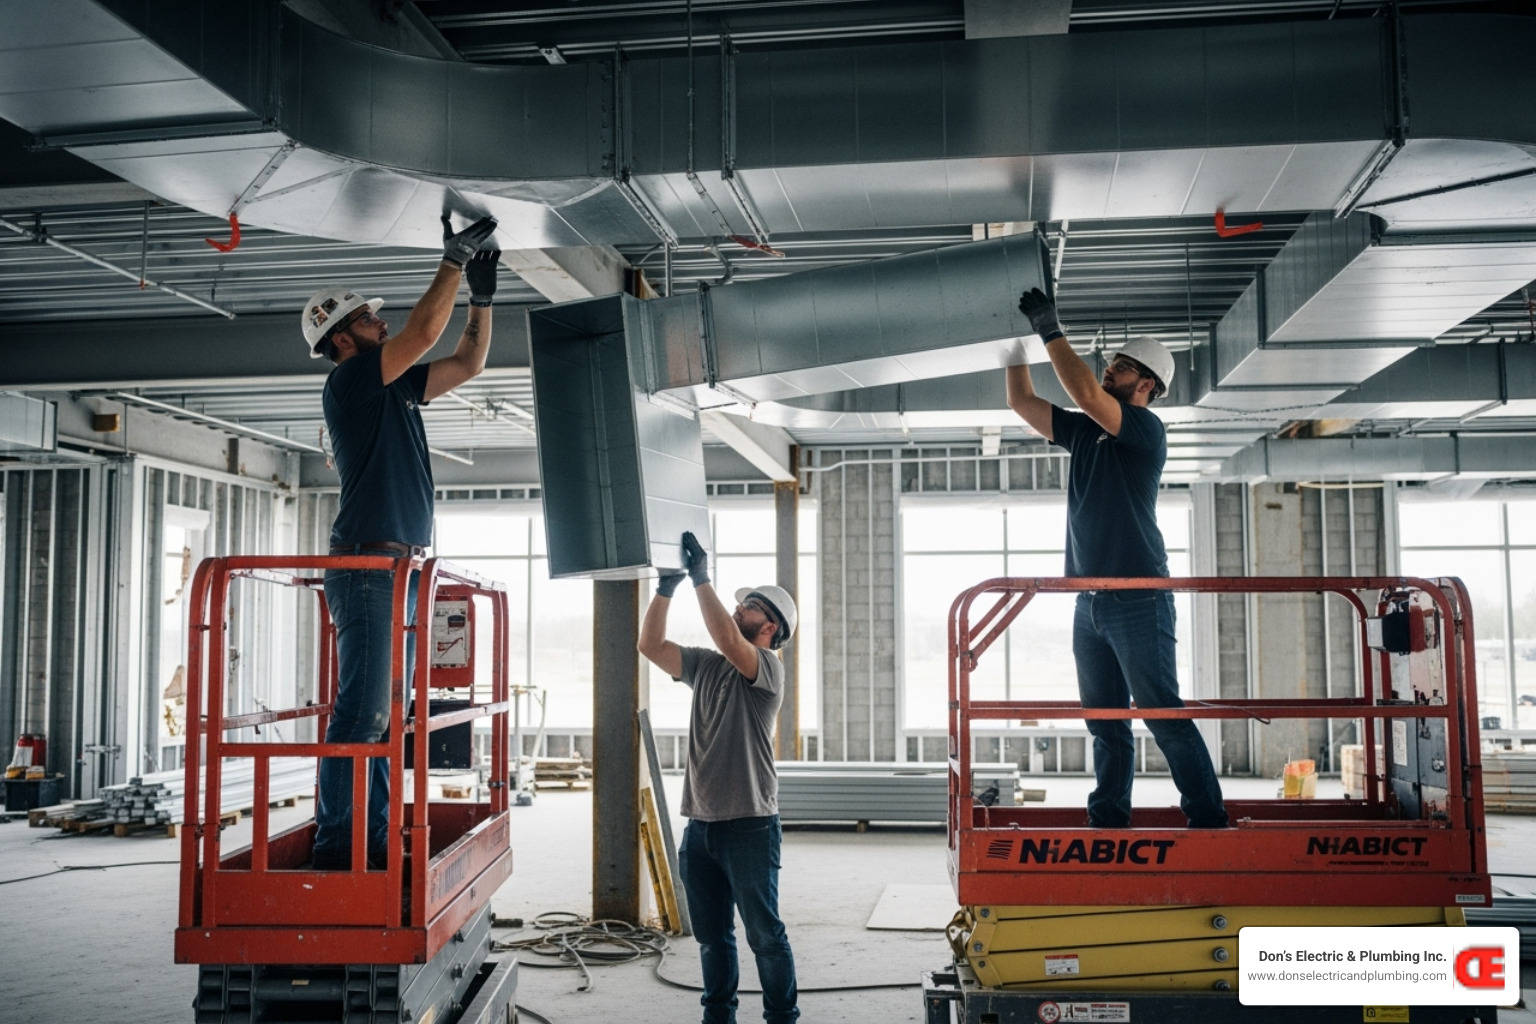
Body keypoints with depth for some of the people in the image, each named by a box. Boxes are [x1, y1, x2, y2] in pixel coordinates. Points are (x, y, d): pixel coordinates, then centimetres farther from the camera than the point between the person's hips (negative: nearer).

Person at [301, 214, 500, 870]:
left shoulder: (395, 387, 21)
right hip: (366, 565, -9)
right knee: (360, 710, -12)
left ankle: (373, 841, 13)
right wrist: (454, 261, -6)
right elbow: (424, 332, -14)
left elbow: (468, 362, 26)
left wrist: (481, 296, 15)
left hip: (396, 570, 9)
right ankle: (335, 845, -9)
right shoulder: (349, 380, -4)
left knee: (385, 713, 8)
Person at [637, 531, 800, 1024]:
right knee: (711, 936, 15)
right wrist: (666, 588, -1)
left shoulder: (767, 668, -8)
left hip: (749, 826, -6)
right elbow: (650, 645, 8)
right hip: (700, 826, 7)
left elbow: (727, 641, -26)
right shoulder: (704, 666, 13)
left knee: (765, 933, 2)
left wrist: (701, 578, -22)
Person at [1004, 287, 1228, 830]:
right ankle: (1108, 826, 15)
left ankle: (1209, 821, 0)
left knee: (1165, 717, -7)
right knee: (1106, 724, 10)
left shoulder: (1146, 429, -6)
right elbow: (1022, 402, 19)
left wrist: (1050, 329, -15)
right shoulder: (1083, 431, 17)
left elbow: (1085, 393, -21)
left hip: (1139, 600, -8)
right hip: (1091, 602, 8)